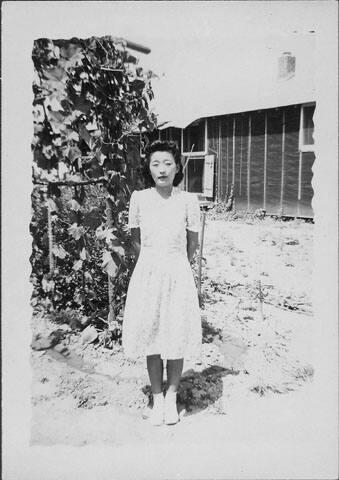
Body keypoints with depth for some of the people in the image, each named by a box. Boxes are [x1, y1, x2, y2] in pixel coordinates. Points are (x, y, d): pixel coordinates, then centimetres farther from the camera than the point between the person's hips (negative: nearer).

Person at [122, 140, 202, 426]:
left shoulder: (189, 201, -7)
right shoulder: (139, 199, -4)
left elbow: (192, 244, 6)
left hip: (178, 274, -1)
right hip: (147, 273, 1)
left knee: (177, 337, 8)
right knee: (151, 337, 10)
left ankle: (172, 397, 29)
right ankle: (157, 399, 28)